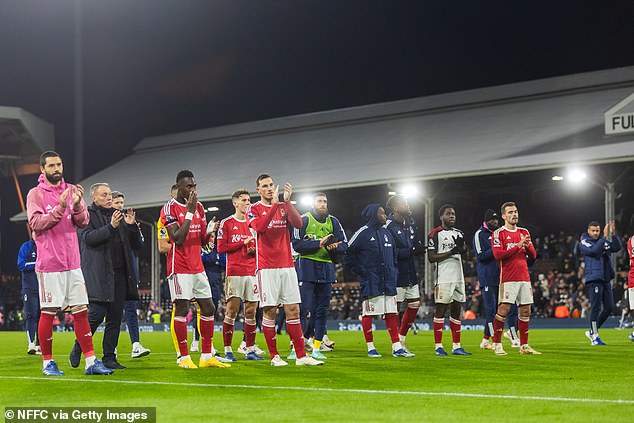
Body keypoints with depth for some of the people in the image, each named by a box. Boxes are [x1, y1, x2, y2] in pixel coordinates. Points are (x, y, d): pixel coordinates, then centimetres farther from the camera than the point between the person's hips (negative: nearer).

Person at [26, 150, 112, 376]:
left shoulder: (72, 190, 11)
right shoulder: (36, 194, -2)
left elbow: (83, 222, 5)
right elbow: (36, 223, -13)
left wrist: (77, 205, -15)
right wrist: (60, 208, -23)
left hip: (72, 263, 5)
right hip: (49, 264, -4)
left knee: (81, 312, 3)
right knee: (48, 313, -1)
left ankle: (91, 361, 5)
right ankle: (47, 363, 9)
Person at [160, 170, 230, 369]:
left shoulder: (199, 207, 13)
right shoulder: (170, 208, -9)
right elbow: (178, 239, -18)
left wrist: (210, 231, -6)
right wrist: (189, 212, -18)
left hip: (197, 266, 8)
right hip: (180, 267, -7)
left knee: (208, 308, 6)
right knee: (181, 309, -6)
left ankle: (206, 356, 12)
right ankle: (184, 358, -2)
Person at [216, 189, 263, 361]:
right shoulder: (226, 223, 3)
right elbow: (221, 248, -4)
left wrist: (254, 250, -2)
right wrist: (243, 243, -9)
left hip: (252, 272, 4)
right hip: (234, 272, -4)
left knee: (251, 311, 5)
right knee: (231, 311, -6)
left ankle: (250, 350, 10)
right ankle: (228, 351, -2)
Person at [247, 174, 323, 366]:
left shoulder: (284, 207, 13)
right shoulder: (253, 209, 2)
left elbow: (298, 223, -5)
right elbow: (259, 226, -18)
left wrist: (287, 201, -14)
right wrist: (274, 204, -23)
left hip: (287, 266, 4)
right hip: (266, 267, -4)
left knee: (293, 310, 2)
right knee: (270, 311, -4)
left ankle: (301, 355, 3)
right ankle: (274, 356, 4)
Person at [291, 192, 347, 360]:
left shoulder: (333, 221, 13)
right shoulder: (304, 219, 0)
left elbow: (344, 245, 11)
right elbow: (297, 244, -10)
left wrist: (333, 248, -11)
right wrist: (319, 243, -17)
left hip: (326, 269, 5)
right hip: (307, 266, -5)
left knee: (322, 310, 5)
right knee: (303, 308, -10)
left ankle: (316, 348, 11)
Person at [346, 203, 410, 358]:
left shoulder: (387, 233, 15)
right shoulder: (363, 233, -6)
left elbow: (393, 256, 27)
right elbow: (348, 255, -6)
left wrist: (393, 272, 14)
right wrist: (361, 271, -8)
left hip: (389, 282, 6)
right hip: (371, 283, -6)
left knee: (392, 314, 4)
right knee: (368, 314, -1)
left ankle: (397, 347, 6)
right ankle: (370, 348, 5)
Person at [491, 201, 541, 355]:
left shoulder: (524, 232, 16)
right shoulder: (499, 233, -2)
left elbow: (533, 256, 15)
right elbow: (498, 255, -15)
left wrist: (528, 246, -6)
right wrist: (518, 246, -17)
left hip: (524, 277, 6)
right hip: (508, 278, -6)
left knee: (525, 311, 5)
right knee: (503, 309, -12)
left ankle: (524, 346, 12)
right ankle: (497, 344, -5)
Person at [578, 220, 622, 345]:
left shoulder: (604, 241, 15)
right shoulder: (584, 242, 0)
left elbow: (617, 248, 2)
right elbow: (594, 250, -18)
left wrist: (613, 235, -11)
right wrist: (605, 237, -21)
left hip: (606, 279, 6)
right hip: (594, 279, -6)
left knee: (609, 307, 6)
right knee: (596, 307, -8)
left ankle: (592, 331, 19)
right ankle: (594, 337, -2)